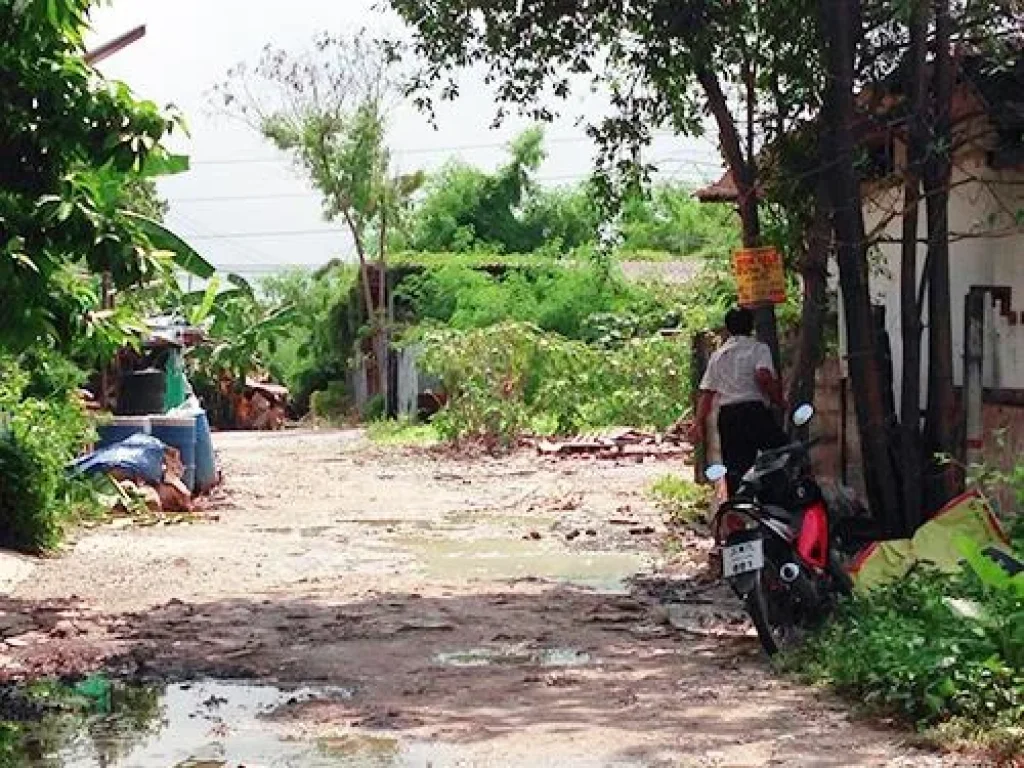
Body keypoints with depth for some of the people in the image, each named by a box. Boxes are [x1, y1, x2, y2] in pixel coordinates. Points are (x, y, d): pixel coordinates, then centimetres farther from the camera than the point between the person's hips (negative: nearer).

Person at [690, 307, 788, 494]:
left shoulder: (717, 356, 19)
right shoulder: (758, 348, 4)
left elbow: (706, 392, 12)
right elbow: (763, 376, -15)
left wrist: (699, 423, 8)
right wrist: (779, 400, -4)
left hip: (727, 416, 5)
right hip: (754, 411, -5)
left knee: (735, 472, 4)